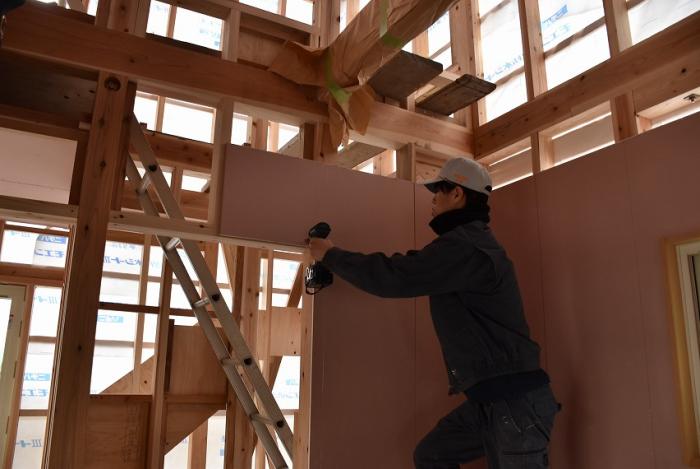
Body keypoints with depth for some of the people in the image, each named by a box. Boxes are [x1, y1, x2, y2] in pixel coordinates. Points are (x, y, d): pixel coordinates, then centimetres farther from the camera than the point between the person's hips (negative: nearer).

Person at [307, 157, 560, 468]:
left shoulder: (465, 245, -19)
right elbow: (413, 272, 24)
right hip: (490, 398, 10)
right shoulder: (470, 241, 15)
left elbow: (393, 278, -21)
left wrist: (330, 255, -5)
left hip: (515, 401, -10)